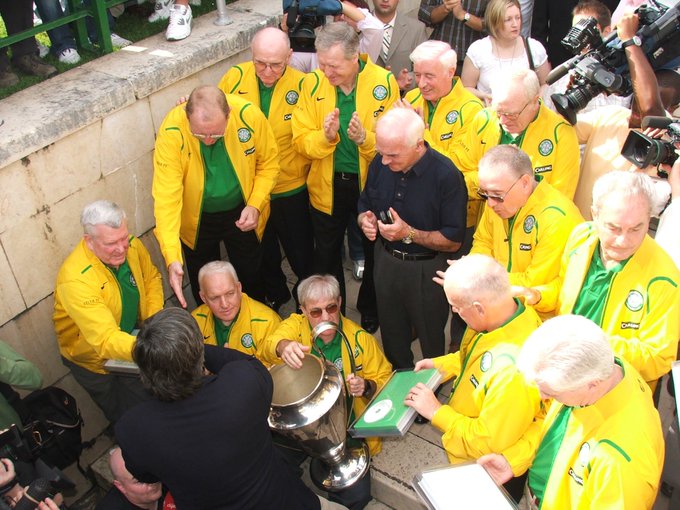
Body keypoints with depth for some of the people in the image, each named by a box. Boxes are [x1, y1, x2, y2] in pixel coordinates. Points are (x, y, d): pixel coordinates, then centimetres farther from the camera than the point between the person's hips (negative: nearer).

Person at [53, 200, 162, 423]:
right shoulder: (75, 279, -38)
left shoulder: (131, 245, -20)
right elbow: (107, 341, -44)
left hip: (133, 335, 4)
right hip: (94, 358, -4)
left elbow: (151, 278, 1)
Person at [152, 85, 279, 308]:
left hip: (241, 213, 1)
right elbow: (167, 196, -30)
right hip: (196, 219, -1)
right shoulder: (171, 132, -29)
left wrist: (255, 205, -19)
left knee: (252, 278, 19)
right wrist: (172, 258, -37)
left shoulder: (249, 114, -25)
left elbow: (269, 162, -7)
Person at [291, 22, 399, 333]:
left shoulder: (384, 82, -16)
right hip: (327, 187, 1)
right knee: (326, 255, 19)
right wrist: (325, 136, -31)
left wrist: (365, 138, -33)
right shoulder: (312, 83, -12)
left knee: (375, 252, 20)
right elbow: (301, 141, -11)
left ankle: (370, 310, 47)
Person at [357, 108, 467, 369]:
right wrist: (365, 220, -14)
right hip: (386, 260, 5)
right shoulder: (380, 164, -9)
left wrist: (409, 234, -29)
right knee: (392, 338, 23)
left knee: (430, 342, 17)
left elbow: (453, 241, -20)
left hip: (427, 269, -4)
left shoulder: (446, 175, -24)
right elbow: (365, 204, 9)